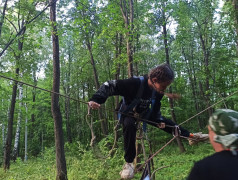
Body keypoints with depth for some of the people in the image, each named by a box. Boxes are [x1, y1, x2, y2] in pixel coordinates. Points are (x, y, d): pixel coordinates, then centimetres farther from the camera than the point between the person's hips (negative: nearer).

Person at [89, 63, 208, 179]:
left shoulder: (158, 91, -16)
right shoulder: (135, 83, -39)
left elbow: (156, 106, 5)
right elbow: (110, 86, -39)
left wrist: (159, 120, -1)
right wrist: (95, 100, -51)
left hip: (145, 113, 5)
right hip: (128, 114, -5)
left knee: (165, 122, 6)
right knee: (129, 125, -37)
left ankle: (190, 135, 32)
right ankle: (129, 162, -23)